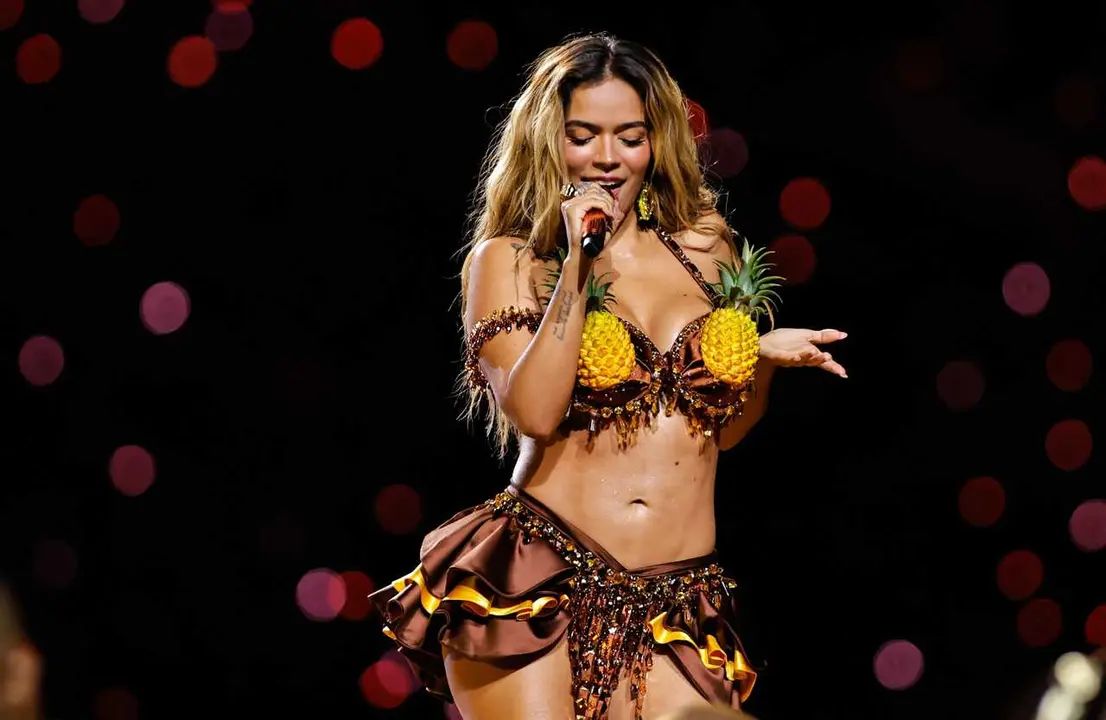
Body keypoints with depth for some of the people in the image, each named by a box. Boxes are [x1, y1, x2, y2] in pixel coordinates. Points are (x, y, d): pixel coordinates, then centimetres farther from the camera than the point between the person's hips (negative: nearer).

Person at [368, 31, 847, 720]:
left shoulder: (705, 246, 12)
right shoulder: (508, 261, 2)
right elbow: (535, 413, -14)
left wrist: (767, 356, 2)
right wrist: (577, 263, -14)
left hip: (675, 607, 3)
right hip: (538, 587, -3)